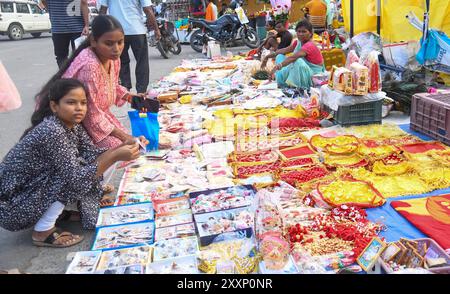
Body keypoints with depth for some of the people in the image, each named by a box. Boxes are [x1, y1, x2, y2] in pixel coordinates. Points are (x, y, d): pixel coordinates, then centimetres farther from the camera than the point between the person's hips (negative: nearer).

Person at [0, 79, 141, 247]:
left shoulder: (72, 125, -1)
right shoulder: (51, 131, -28)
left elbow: (91, 156, -5)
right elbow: (76, 178, -29)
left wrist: (121, 147, -20)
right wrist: (116, 156, -34)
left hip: (32, 190, 8)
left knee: (88, 168, -1)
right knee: (76, 174, -22)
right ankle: (43, 232, -9)